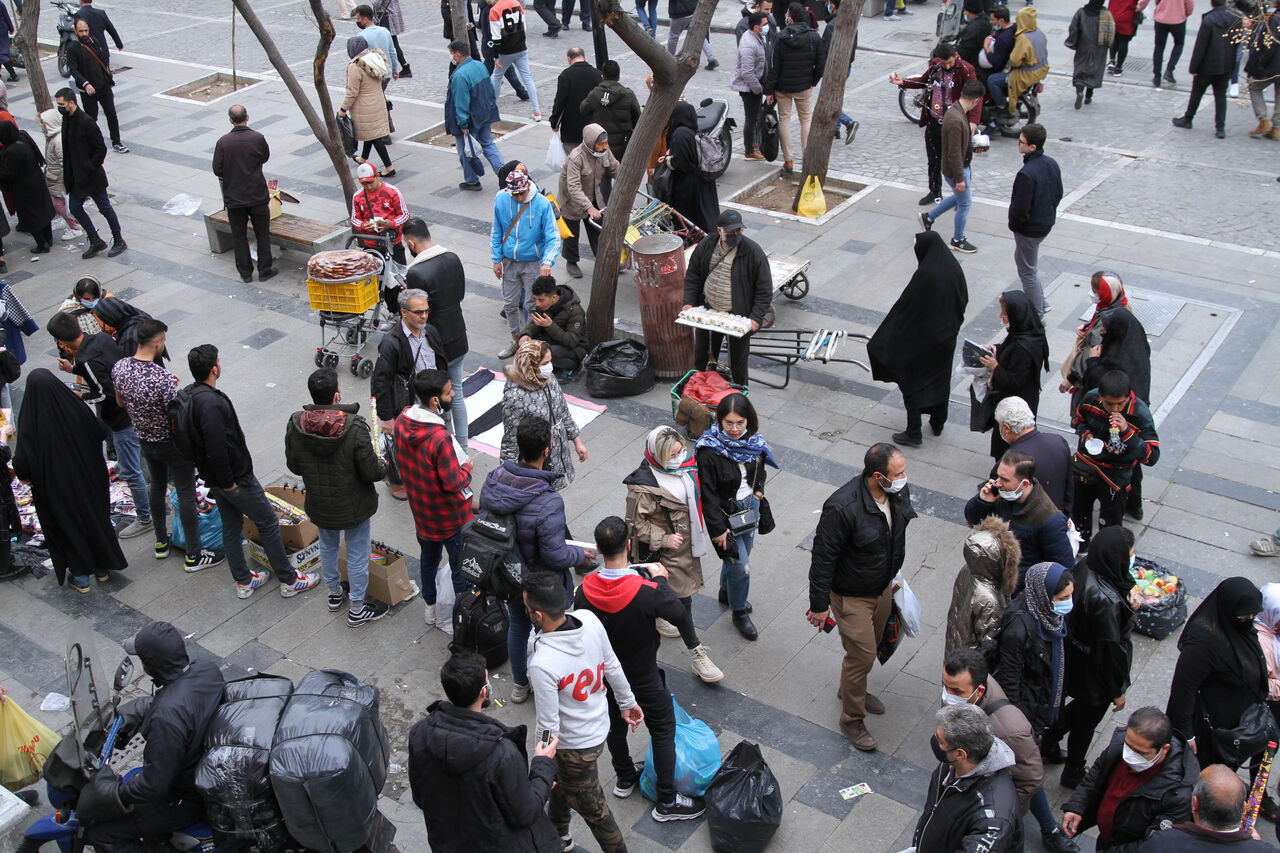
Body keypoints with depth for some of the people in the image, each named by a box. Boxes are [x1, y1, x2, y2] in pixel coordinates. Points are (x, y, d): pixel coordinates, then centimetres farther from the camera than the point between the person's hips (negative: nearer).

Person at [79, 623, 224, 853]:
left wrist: (116, 794, -14)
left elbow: (155, 782, -29)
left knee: (100, 833, 1)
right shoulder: (207, 668, -12)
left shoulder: (167, 716, -37)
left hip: (188, 799, -8)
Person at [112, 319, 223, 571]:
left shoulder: (119, 367, -12)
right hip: (171, 445, -7)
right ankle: (194, 555, 19)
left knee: (157, 487, 26)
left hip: (145, 441, 7)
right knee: (186, 495, 8)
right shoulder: (163, 379, -34)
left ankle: (161, 543, 42)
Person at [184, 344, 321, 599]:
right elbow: (216, 451, -32)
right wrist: (228, 483, -19)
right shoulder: (211, 403, -31)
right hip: (235, 477, -10)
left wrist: (219, 481, 17)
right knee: (268, 523, 4)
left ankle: (243, 581, 33)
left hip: (214, 477, 10)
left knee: (231, 525, 20)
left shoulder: (189, 395, 0)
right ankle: (289, 580, 14)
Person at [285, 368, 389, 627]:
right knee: (357, 554, 15)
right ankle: (357, 610, 29)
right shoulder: (354, 426, -29)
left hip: (319, 505, 4)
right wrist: (383, 466, -1)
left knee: (328, 547, 28)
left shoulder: (296, 424, -17)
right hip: (353, 505, -4)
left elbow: (294, 466, -4)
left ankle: (335, 595, 48)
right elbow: (370, 472, -24)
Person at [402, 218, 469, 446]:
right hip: (459, 340, 7)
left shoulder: (416, 273, -25)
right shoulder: (453, 258, -2)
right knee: (456, 393, 20)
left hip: (435, 345, -7)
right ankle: (462, 446, 31)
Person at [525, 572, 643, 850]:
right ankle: (558, 834, 58)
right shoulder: (589, 620, -18)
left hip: (576, 746, -8)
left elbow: (549, 728, -26)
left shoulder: (542, 664, -37)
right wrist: (627, 702, 16)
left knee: (591, 806, 17)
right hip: (600, 725, 8)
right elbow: (612, 666, -1)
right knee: (561, 782, 33)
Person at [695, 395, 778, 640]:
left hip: (749, 508, 6)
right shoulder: (709, 451, -27)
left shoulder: (753, 441, -9)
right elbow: (708, 494, -21)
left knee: (740, 555, 24)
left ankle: (726, 593, 52)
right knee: (740, 566, 0)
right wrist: (718, 529, -20)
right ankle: (739, 612, 25)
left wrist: (758, 493, 8)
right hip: (725, 515, -6)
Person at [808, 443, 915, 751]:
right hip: (851, 596, -7)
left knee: (870, 646, 25)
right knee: (862, 655, 3)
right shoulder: (842, 507, -35)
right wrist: (819, 605, -16)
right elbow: (823, 557, -24)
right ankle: (852, 720, 25)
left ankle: (852, 689, 52)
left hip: (883, 588, 7)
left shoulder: (898, 492, -13)